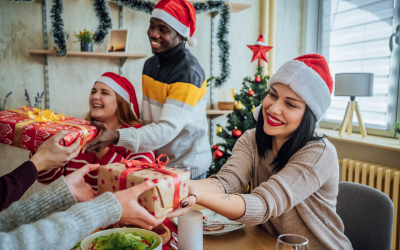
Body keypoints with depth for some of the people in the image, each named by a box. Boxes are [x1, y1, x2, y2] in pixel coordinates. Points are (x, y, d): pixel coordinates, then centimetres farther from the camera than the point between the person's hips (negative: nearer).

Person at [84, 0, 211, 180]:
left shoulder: (189, 73, -22)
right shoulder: (150, 64, 3)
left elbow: (168, 129, -29)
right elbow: (148, 115, 9)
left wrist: (117, 137, -38)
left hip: (186, 166, -7)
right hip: (156, 162, 7)